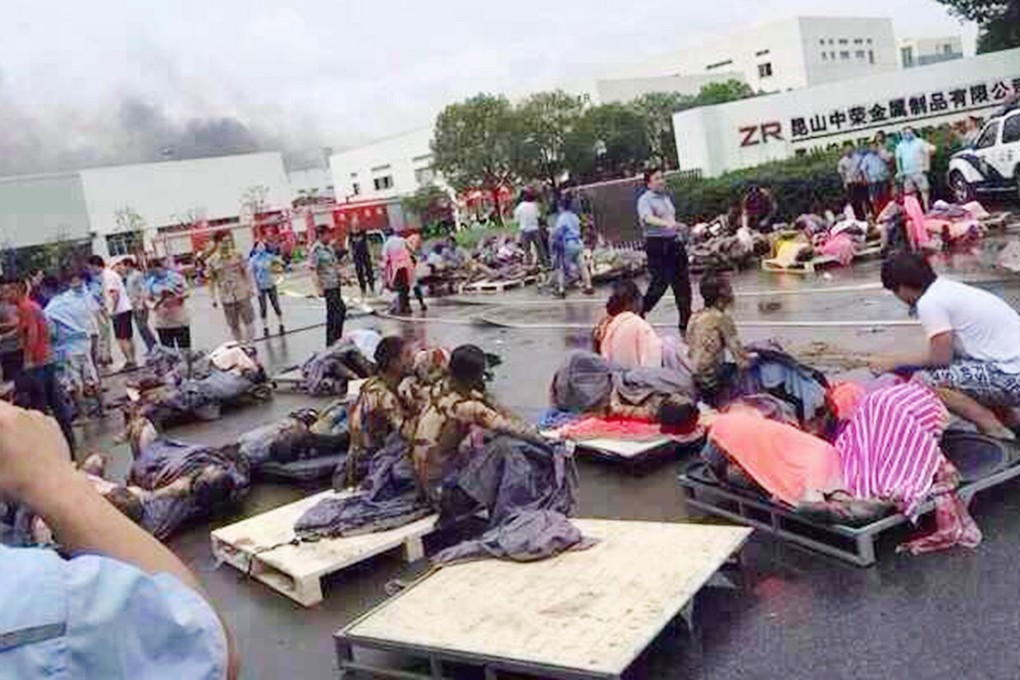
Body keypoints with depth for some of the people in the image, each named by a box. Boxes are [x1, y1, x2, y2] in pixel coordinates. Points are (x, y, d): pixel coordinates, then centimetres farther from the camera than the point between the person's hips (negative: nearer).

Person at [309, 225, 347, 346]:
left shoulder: (329, 247, 10)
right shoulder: (315, 250, -14)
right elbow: (313, 271, -18)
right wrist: (319, 288, -24)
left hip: (335, 284, 9)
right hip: (327, 286, -9)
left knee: (333, 312, 14)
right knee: (341, 309, -12)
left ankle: (331, 342, 24)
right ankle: (334, 339, -5)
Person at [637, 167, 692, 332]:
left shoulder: (666, 198, 18)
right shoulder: (645, 200, -9)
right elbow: (648, 218, -29)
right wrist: (666, 224, -44)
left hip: (674, 243, 8)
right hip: (657, 245, -8)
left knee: (682, 282, 7)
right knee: (661, 283, -9)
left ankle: (685, 322, 15)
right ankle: (639, 312, 10)